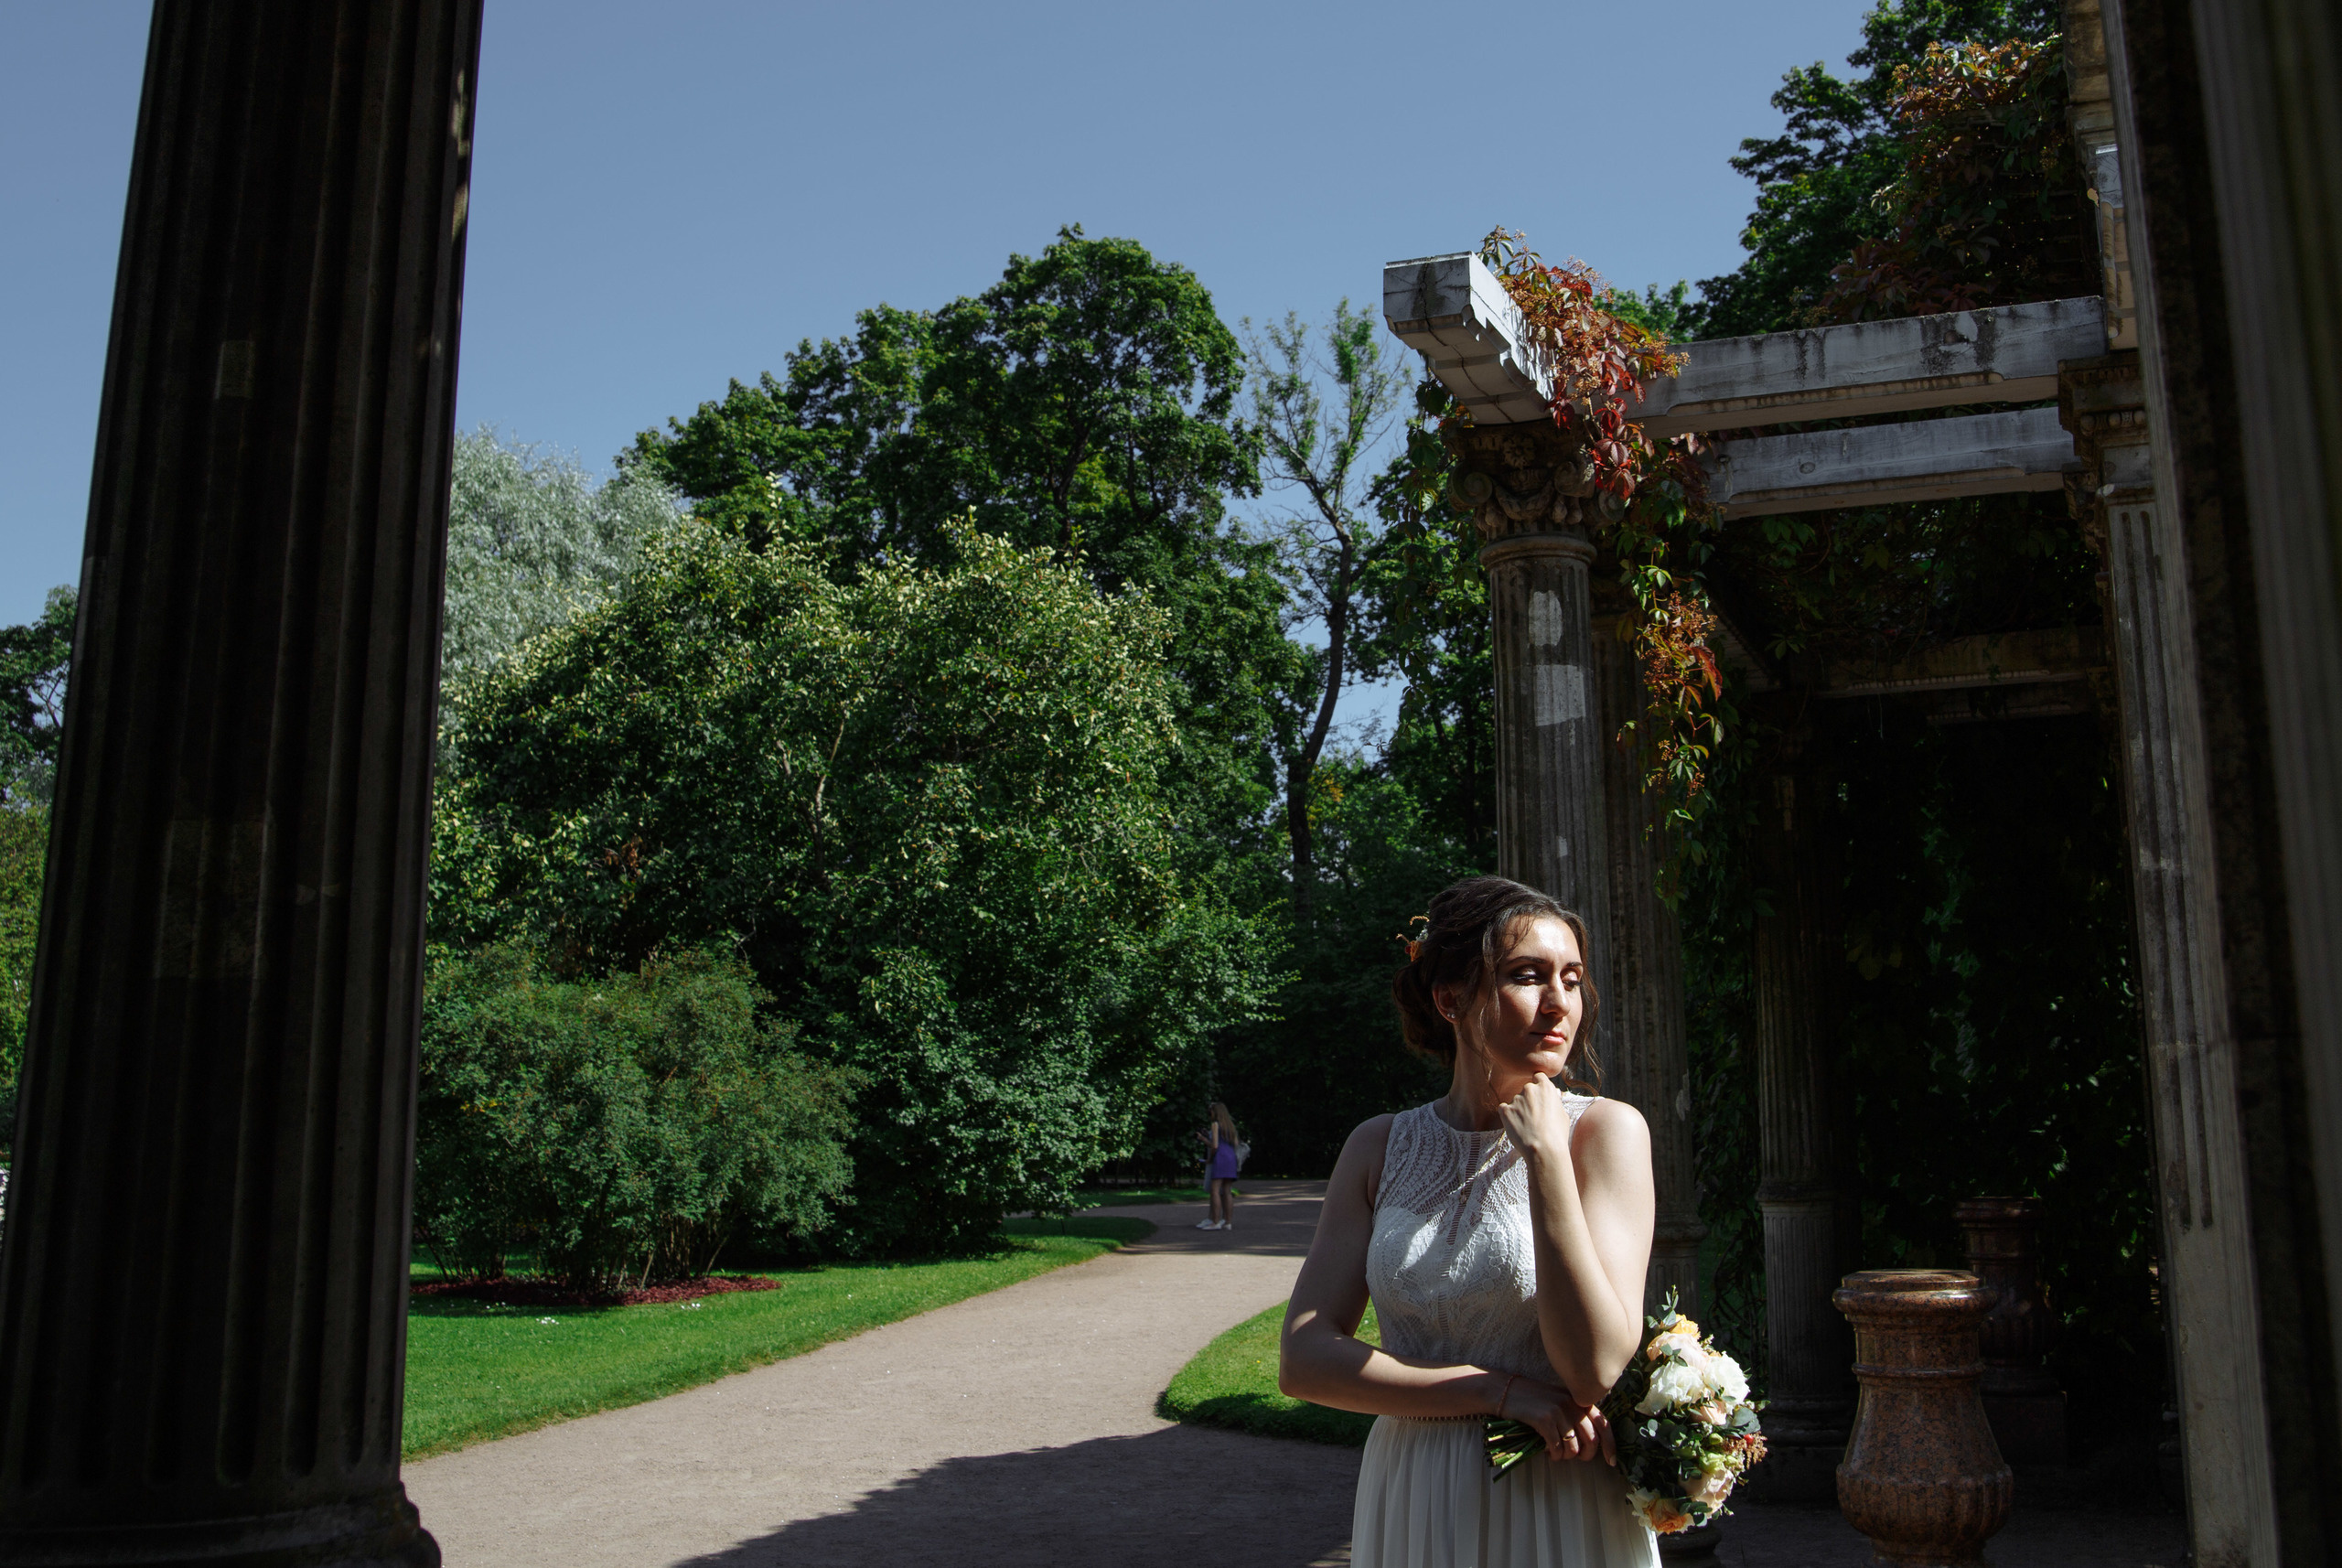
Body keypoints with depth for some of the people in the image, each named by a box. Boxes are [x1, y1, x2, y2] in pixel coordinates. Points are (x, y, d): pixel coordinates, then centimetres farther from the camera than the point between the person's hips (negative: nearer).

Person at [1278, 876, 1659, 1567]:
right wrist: (1500, 1390, -17)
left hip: (1560, 1511, -2)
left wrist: (1546, 1156, -21)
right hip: (1411, 1511, 2)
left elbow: (1597, 1372, -19)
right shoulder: (1380, 1148, -1)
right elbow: (1304, 1360, -8)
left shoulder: (1606, 1129, -10)